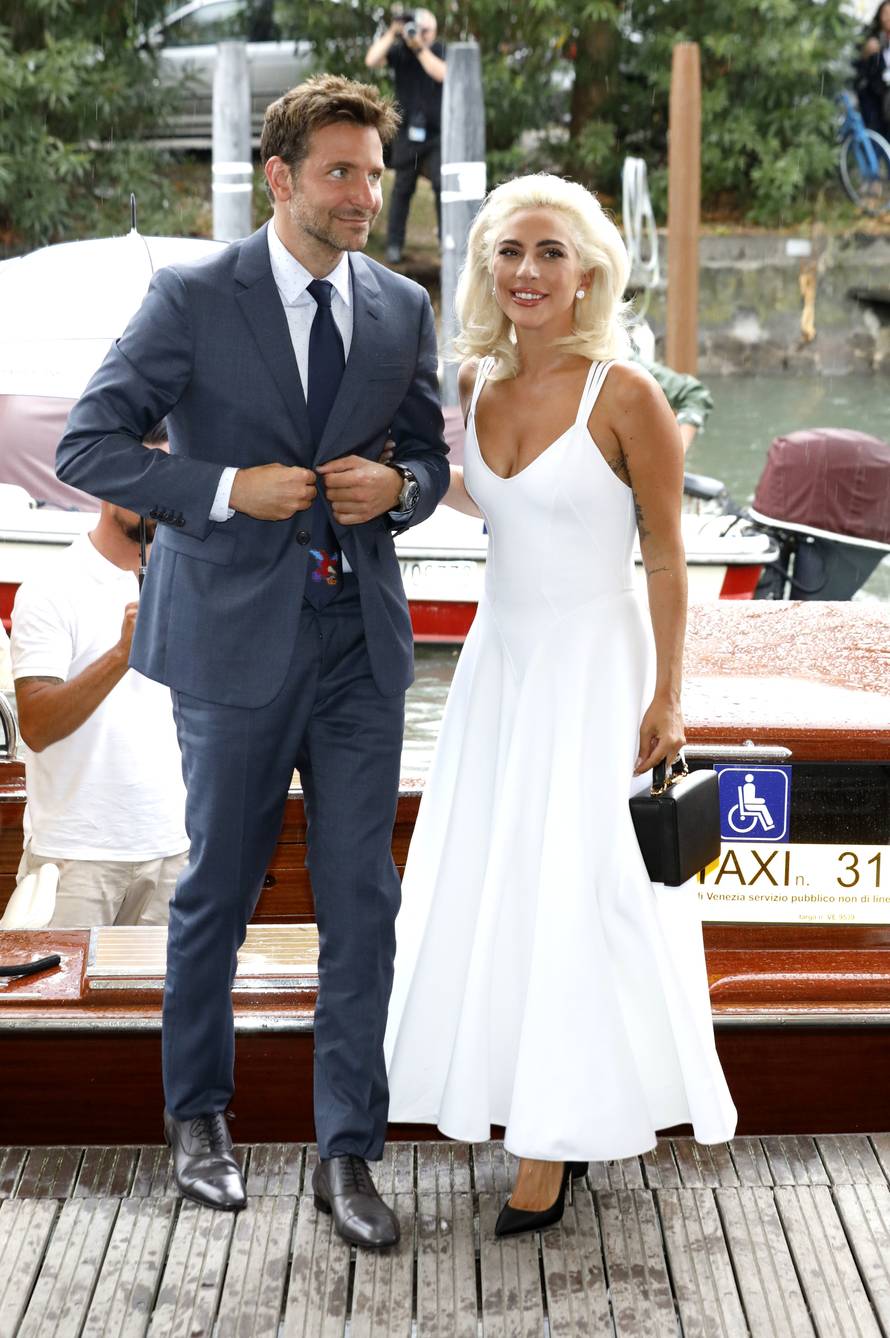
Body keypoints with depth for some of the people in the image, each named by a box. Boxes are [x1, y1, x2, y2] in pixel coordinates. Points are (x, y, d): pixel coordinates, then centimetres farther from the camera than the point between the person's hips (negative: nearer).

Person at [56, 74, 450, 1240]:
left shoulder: (402, 309, 6)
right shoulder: (193, 300, -6)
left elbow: (430, 455, 16)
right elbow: (86, 447, -8)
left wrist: (396, 484, -7)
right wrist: (227, 489, -18)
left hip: (361, 637, 3)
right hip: (237, 634, -3)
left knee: (362, 901, 2)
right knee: (217, 894, 11)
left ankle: (348, 1153, 12)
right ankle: (198, 1114, 33)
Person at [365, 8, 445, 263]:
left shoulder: (440, 51, 1)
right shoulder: (398, 51, 1)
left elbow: (442, 74, -18)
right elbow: (371, 61, -14)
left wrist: (419, 47, -21)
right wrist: (392, 32, -16)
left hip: (436, 132, 0)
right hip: (407, 131, 1)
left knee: (443, 185, -9)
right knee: (402, 187, 5)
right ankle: (394, 244, 9)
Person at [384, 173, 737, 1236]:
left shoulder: (624, 394, -15)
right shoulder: (477, 382, 3)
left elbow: (665, 555, -11)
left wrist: (666, 697, -12)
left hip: (591, 661, -6)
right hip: (498, 657, 7)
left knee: (570, 890, -2)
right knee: (484, 885, 10)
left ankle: (557, 1145, 9)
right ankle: (535, 1106, 25)